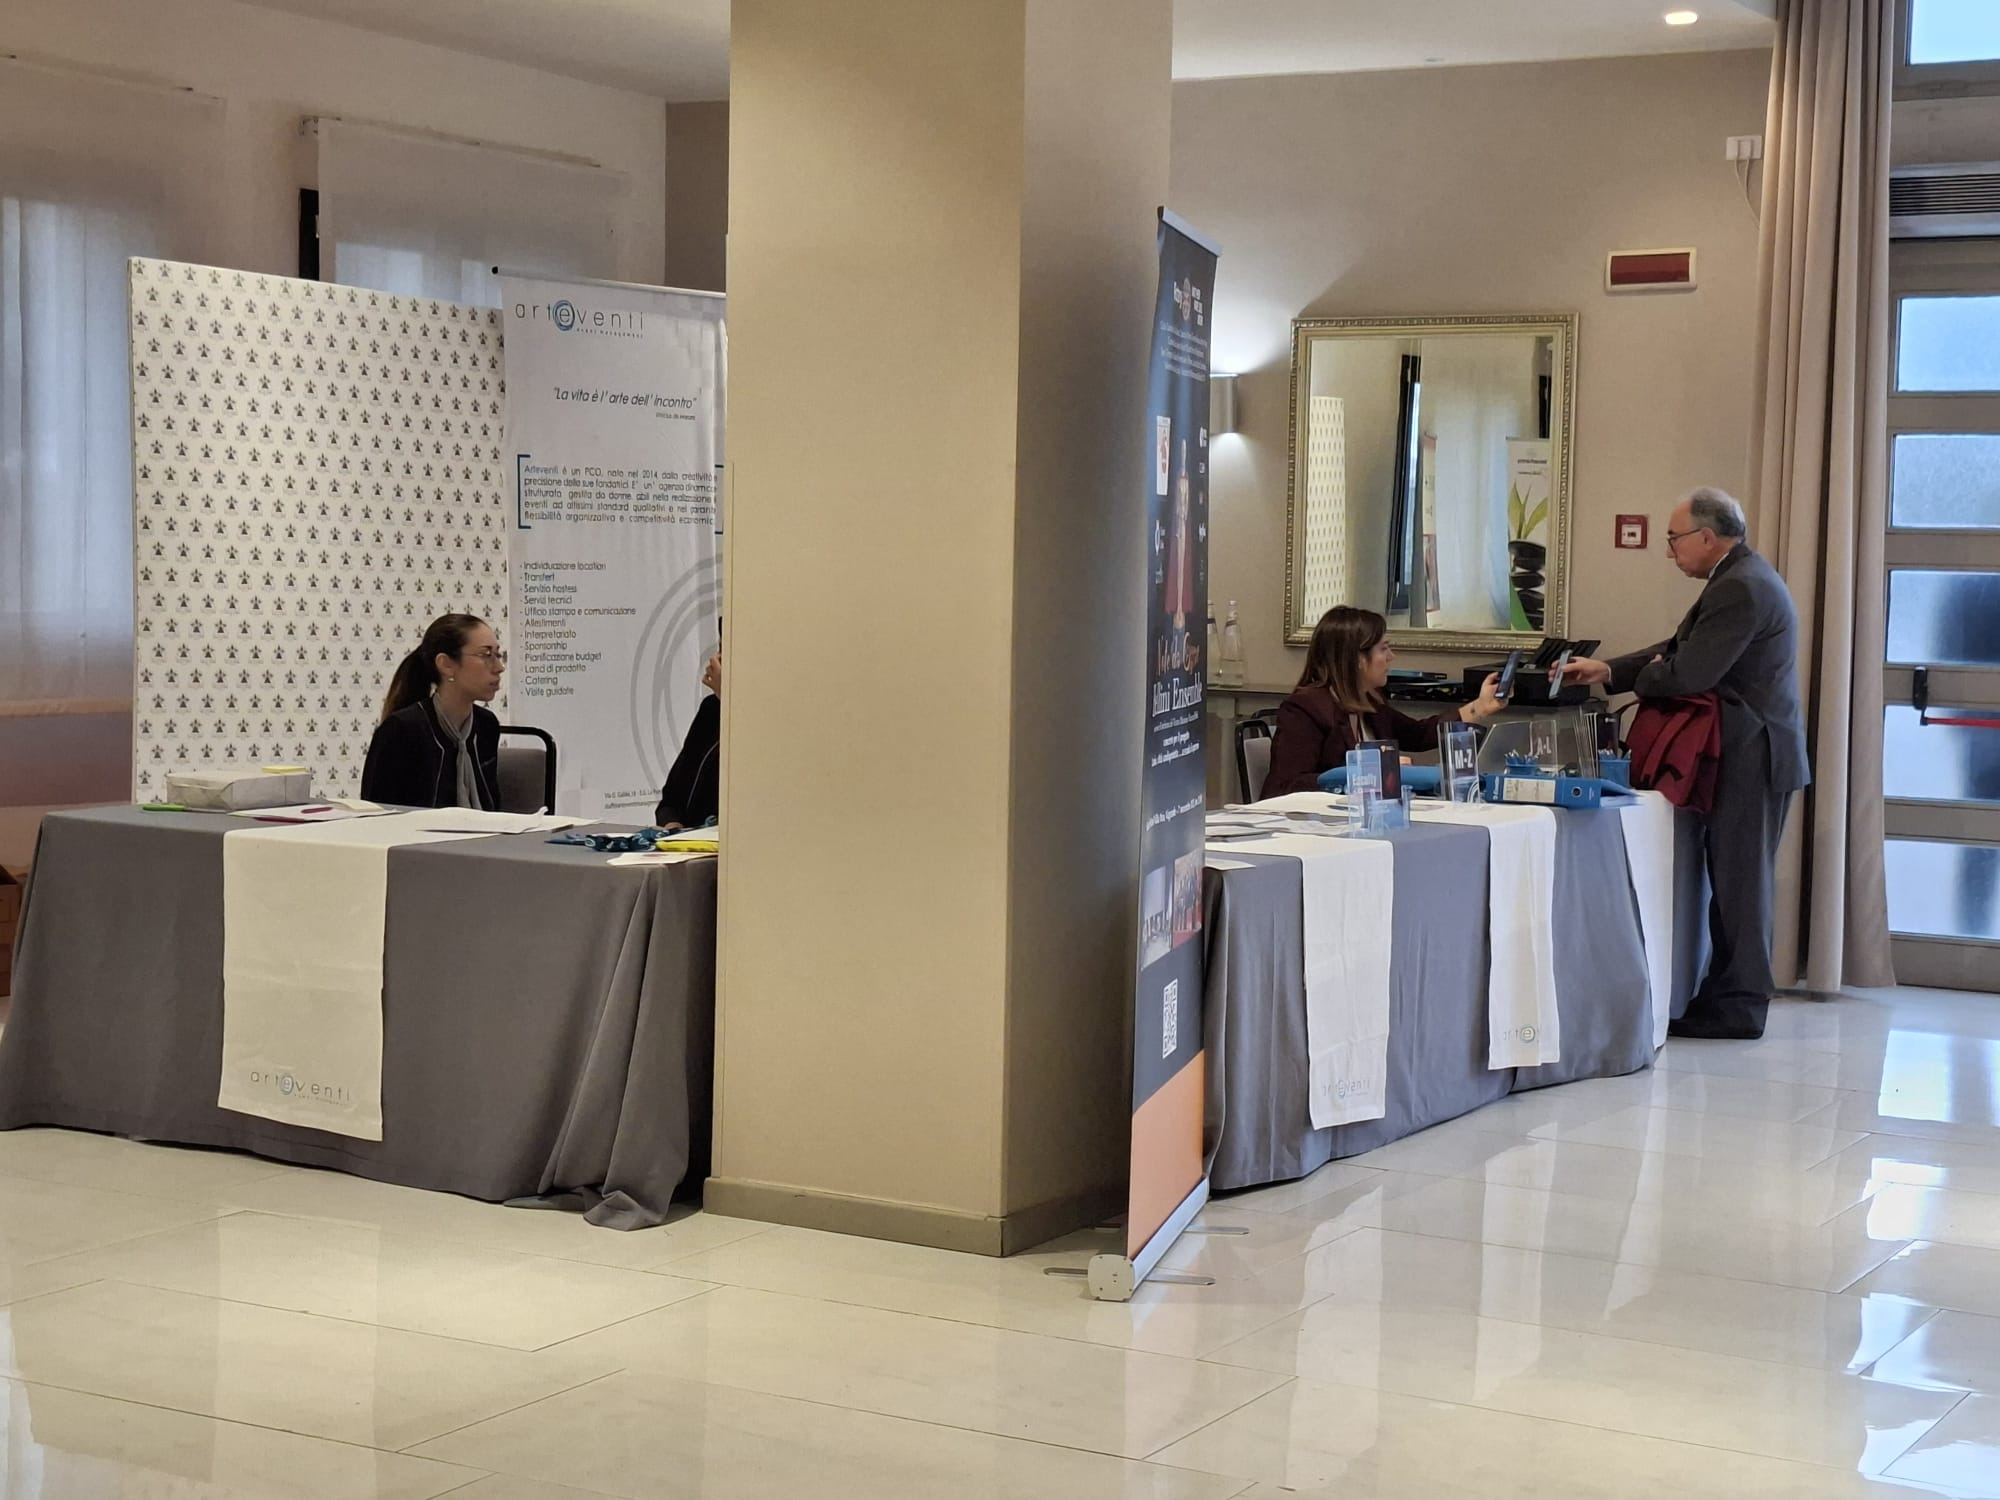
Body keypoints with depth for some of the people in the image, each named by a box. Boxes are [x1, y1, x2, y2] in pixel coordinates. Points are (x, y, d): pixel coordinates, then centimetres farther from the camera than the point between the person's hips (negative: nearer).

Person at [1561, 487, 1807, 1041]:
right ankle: (1731, 996, 21)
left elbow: (1688, 673, -24)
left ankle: (1738, 1006, 4)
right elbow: (1681, 649, 15)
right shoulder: (1743, 577, 15)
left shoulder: (1740, 588, -20)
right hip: (1750, 752, 11)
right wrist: (1608, 671, 6)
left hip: (1751, 757, -11)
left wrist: (1643, 675, -3)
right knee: (1738, 882, 14)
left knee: (1739, 882, -3)